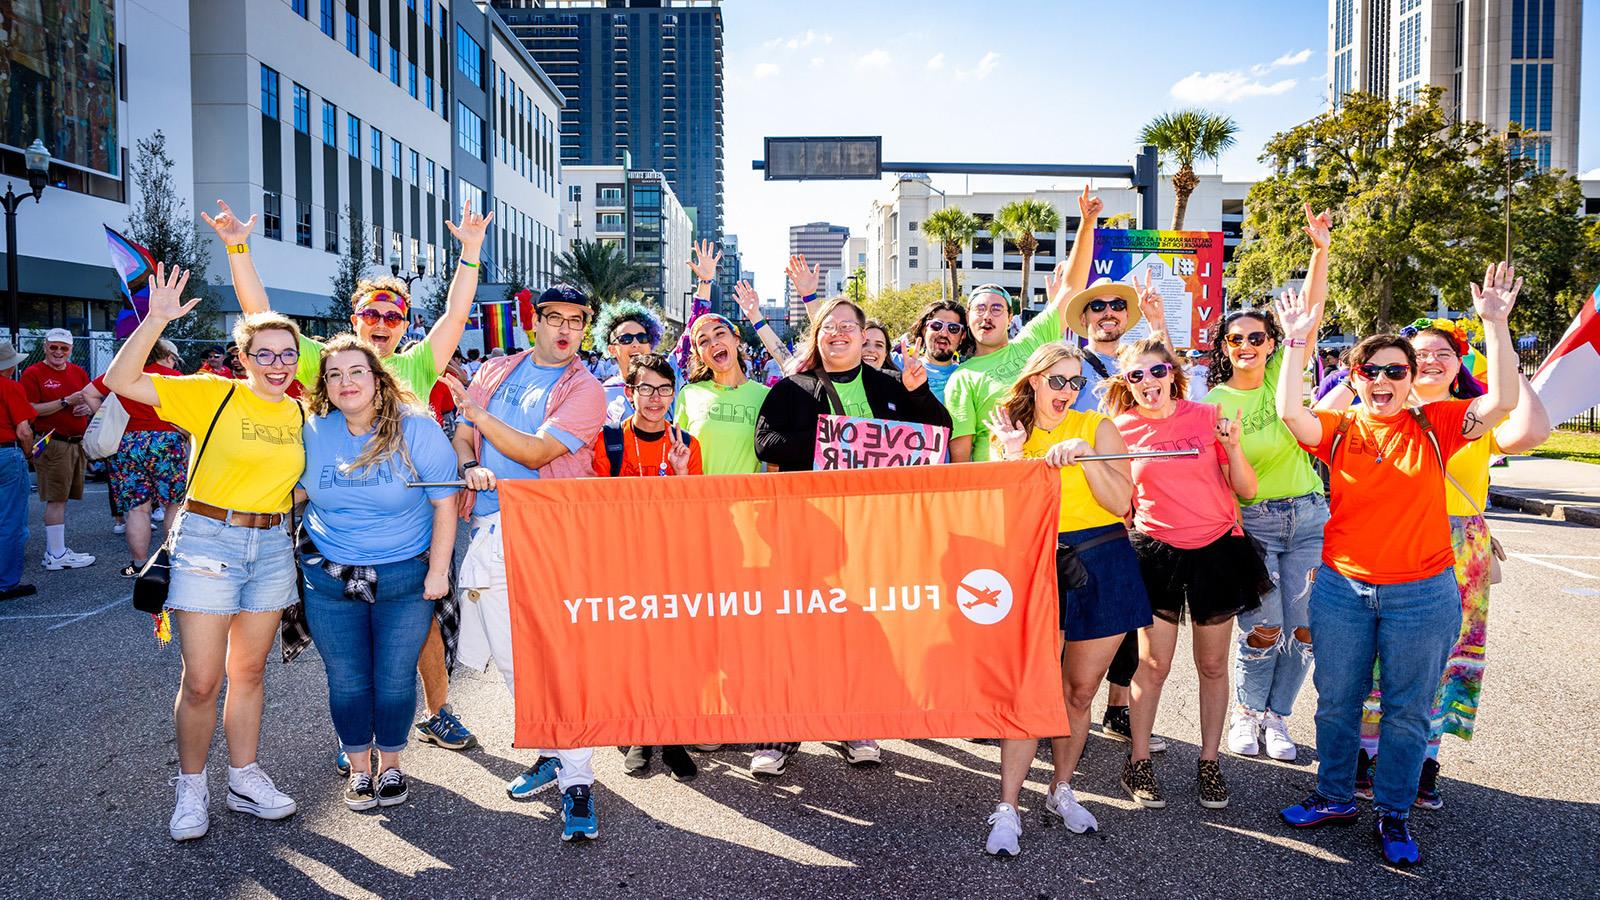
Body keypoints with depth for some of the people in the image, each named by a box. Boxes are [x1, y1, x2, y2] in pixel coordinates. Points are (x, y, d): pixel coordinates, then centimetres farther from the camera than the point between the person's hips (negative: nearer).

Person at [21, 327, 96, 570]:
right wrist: (66, 402, -18)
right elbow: (31, 410, -14)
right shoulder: (33, 373, -5)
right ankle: (57, 556, -3)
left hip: (78, 443, 7)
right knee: (56, 499, -6)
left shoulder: (78, 372, 14)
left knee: (62, 499, 12)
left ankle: (54, 549, 19)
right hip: (53, 444, -7)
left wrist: (88, 408, 0)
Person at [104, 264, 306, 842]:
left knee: (249, 671, 14)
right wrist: (156, 320, -23)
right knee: (201, 681, -1)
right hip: (208, 540, -4)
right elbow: (121, 381, -15)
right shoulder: (213, 395, -7)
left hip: (272, 547, 4)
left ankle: (245, 779, 26)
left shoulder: (301, 412, 6)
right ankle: (191, 788, 18)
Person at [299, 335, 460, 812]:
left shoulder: (416, 429, -11)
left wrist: (438, 571, -10)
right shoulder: (314, 433, -1)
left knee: (395, 679, 6)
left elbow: (444, 502, -8)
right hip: (329, 580, 3)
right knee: (347, 681, 9)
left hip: (406, 579, -2)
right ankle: (359, 767, 29)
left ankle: (391, 764, 27)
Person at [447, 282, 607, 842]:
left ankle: (575, 780, -8)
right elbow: (462, 433, 18)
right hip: (488, 528, 6)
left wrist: (477, 411, -8)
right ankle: (553, 753, 25)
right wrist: (471, 467, -4)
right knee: (509, 655, 10)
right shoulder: (497, 371, 16)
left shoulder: (584, 390, -1)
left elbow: (536, 452, -11)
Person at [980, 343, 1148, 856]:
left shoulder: (1096, 427, 4)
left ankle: (1062, 793, 27)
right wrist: (1012, 454, -11)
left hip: (1101, 565, 1)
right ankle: (1007, 810, -2)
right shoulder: (1009, 433, 6)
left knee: (1080, 691, 9)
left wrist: (1082, 453, -17)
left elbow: (1121, 502, -7)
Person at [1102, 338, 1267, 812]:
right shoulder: (1120, 429, -2)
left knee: (1212, 665, 10)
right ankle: (1139, 762, 18)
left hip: (1217, 549, 1)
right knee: (1153, 663, 2)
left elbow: (1246, 490, -2)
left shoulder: (1206, 416, -3)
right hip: (1158, 553, 0)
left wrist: (1232, 445, -18)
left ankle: (1209, 763, 24)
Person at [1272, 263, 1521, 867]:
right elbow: (1290, 411, -20)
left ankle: (1394, 815, 27)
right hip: (1342, 589, 1)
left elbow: (1502, 401, -16)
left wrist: (1495, 324, -22)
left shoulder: (1434, 426, -2)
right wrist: (1297, 342, -26)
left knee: (1407, 709, 10)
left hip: (1422, 594, -1)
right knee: (1337, 702, 13)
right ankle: (1335, 797, 31)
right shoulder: (1337, 431, -1)